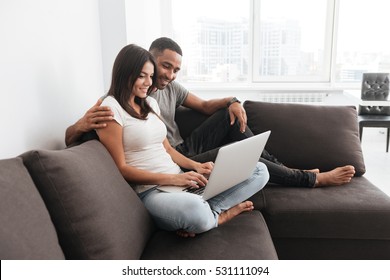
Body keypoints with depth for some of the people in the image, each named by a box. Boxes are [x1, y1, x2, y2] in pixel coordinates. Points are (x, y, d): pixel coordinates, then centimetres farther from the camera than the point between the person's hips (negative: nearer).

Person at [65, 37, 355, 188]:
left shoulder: (171, 87, 4)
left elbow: (205, 106, 13)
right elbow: (69, 139, -19)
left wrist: (232, 101, -10)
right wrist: (82, 124, -45)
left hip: (187, 148, 8)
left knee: (230, 113, -4)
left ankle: (280, 167, 0)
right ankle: (313, 178, -8)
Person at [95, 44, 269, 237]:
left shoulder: (150, 103, 17)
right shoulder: (111, 108, -6)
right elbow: (120, 168, -11)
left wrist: (196, 166, -1)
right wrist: (173, 178, -19)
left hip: (180, 181, 8)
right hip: (151, 190, -7)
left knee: (259, 170, -1)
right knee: (193, 209, -43)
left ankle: (207, 212, -18)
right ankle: (219, 215, -6)